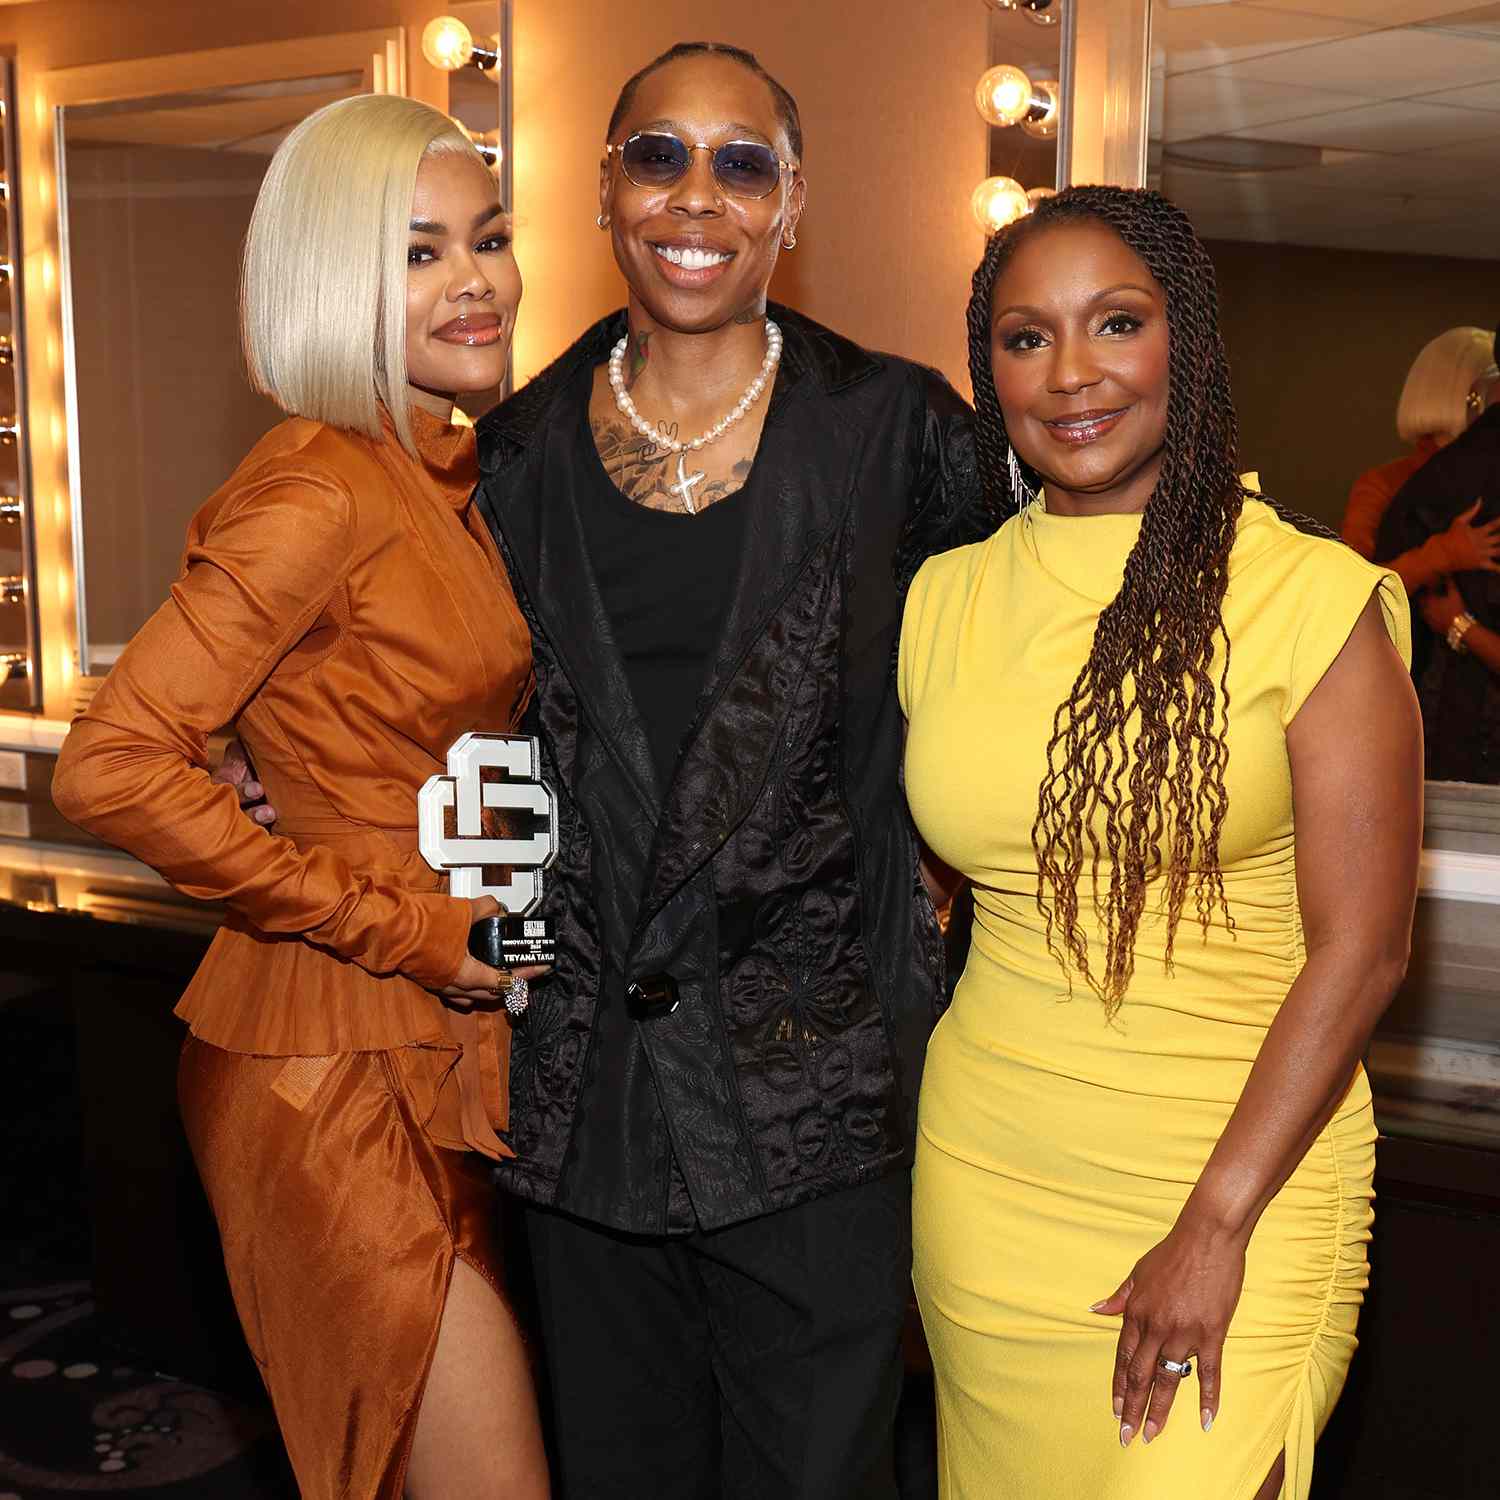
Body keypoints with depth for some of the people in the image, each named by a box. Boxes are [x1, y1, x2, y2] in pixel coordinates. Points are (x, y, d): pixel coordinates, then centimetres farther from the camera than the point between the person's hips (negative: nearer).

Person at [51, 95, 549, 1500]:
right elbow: (109, 766, -23)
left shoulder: (454, 475, 10)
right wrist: (404, 927, -19)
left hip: (444, 1048, 8)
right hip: (332, 1066, -8)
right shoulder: (318, 490, -17)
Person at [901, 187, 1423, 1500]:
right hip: (983, 1176, 4)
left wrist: (1217, 1226, -14)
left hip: (1241, 1178, -3)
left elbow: (1360, 947, -12)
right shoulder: (945, 598, 3)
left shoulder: (1312, 597, -10)